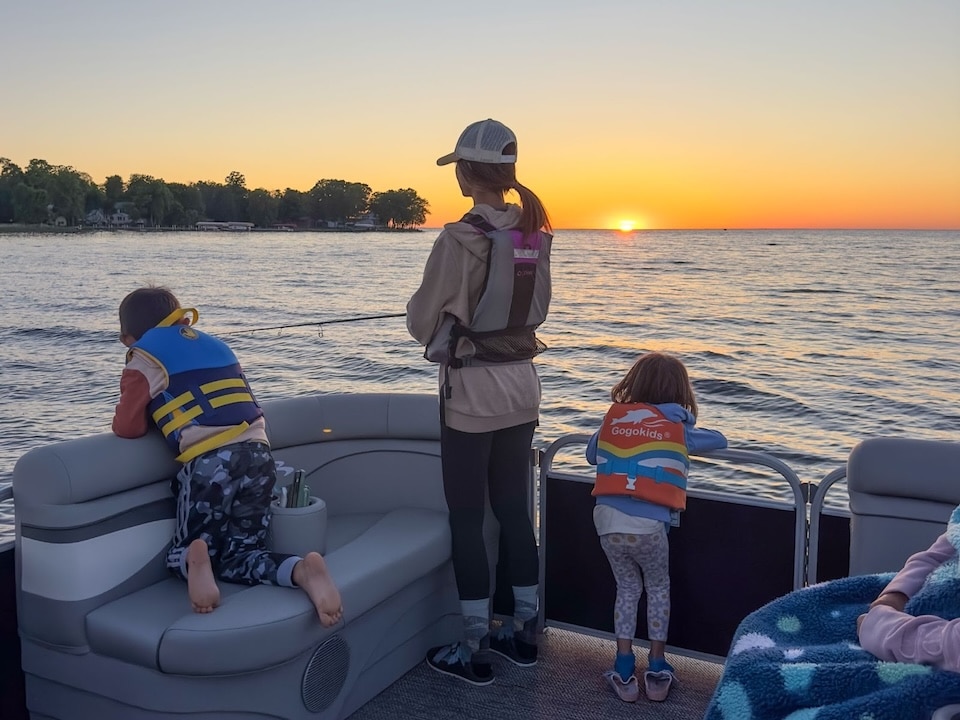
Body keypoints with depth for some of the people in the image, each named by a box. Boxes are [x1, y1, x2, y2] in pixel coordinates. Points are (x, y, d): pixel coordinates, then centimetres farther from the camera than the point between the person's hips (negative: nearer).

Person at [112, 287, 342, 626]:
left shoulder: (145, 359, 7)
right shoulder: (216, 344, 24)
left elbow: (127, 428, 5)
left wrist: (153, 415, 26)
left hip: (208, 464, -5)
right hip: (259, 455, 5)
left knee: (181, 557, 15)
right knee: (237, 557, 14)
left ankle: (196, 560, -23)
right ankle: (302, 570, -17)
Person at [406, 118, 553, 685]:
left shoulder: (460, 238, -17)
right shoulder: (535, 233, 4)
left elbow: (422, 323, -9)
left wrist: (424, 307, 12)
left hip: (472, 388, -7)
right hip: (521, 383, 7)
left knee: (467, 518, 5)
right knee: (514, 509, 16)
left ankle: (476, 650, 15)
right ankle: (524, 633, 28)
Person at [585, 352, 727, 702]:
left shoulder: (613, 418, 12)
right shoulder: (678, 429, 9)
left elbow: (591, 455, 26)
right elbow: (720, 440, 24)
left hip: (607, 521, 2)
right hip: (648, 524, -2)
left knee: (627, 588, 23)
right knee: (658, 588, 24)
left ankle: (624, 671, 23)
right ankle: (656, 668, 27)